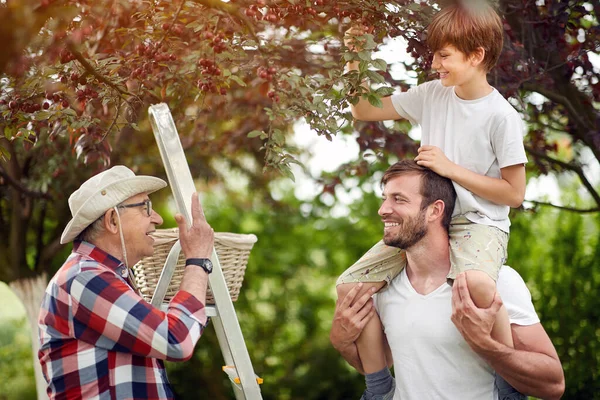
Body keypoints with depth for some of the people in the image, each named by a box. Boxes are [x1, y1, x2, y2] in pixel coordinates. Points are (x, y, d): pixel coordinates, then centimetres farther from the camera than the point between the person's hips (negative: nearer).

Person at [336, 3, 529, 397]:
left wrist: (450, 168, -15)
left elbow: (514, 193, -11)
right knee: (351, 285, -9)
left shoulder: (501, 116, -11)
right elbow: (364, 111, 15)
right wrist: (356, 61, 1)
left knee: (476, 283, -41)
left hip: (479, 224, -6)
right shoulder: (432, 95, 4)